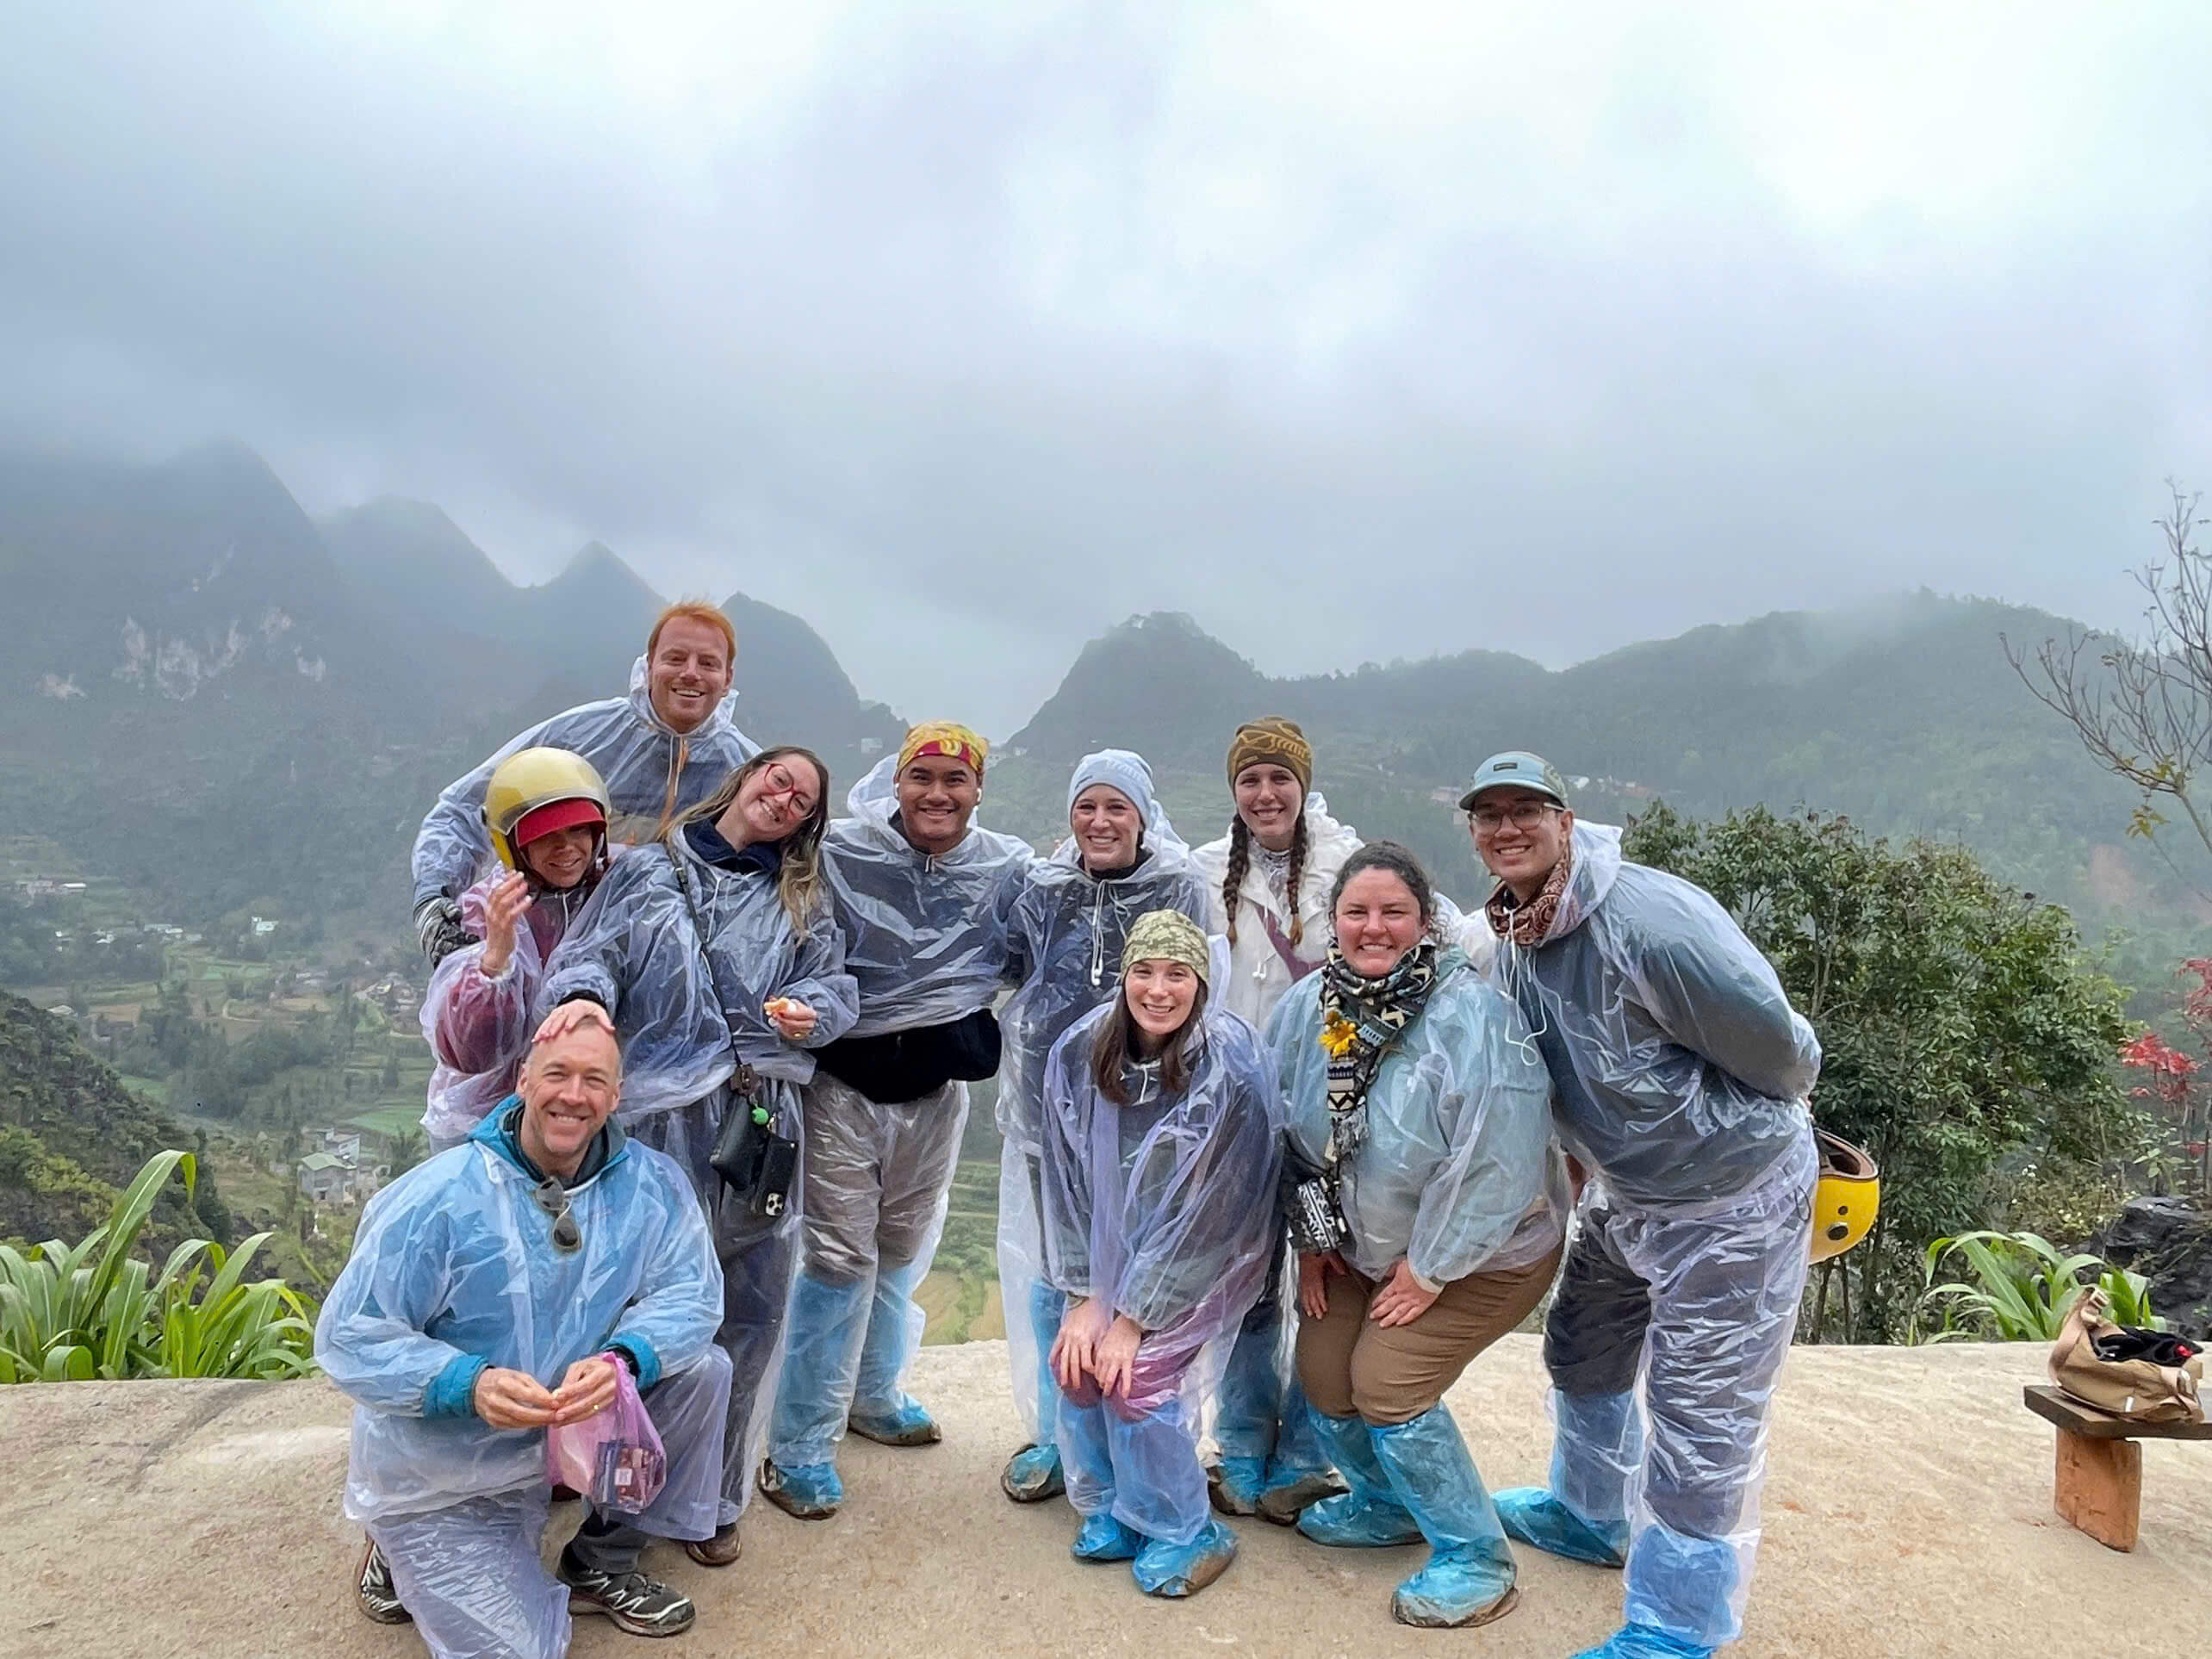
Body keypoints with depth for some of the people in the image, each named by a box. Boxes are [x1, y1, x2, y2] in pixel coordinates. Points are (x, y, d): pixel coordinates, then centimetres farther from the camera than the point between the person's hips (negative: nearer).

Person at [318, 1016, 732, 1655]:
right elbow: (347, 1337, -21)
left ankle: (601, 1564, 6)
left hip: (568, 1433, 4)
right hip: (436, 1480, -4)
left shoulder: (650, 1184, -12)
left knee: (702, 1369, -13)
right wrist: (470, 1384, -36)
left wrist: (623, 1361, -35)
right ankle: (405, 1552, 20)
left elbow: (690, 1293, -14)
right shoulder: (439, 1197, -23)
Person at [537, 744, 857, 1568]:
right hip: (660, 1113, -3)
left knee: (748, 1310, 7)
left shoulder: (802, 903, 20)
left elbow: (838, 984, 11)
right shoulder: (645, 870, 13)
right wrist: (584, 994, -20)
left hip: (761, 1122, 3)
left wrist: (811, 1010, -11)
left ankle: (714, 1500, 24)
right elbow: (592, 950, 1)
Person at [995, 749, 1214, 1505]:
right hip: (1048, 1101, 3)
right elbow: (1011, 967, 18)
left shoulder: (1180, 888, -5)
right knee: (1051, 1271, 12)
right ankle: (1053, 1432, 28)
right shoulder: (1043, 887, 3)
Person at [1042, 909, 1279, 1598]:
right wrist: (1087, 1294, -10)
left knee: (1137, 1374, -17)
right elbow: (1068, 1180, -5)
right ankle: (1109, 1512, 18)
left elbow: (1209, 1211, -22)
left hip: (1210, 1254, -4)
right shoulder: (1080, 1051, -13)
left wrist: (1135, 1315, -18)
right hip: (1117, 1248, 5)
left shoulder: (1232, 1064, -26)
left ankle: (1184, 1534, 9)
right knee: (1074, 1356, -9)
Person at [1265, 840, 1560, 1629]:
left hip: (1483, 1251, -6)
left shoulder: (1473, 1014, -29)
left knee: (1387, 1383, -14)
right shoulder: (1306, 1006, -10)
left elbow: (1497, 1162, -29)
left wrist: (1429, 1270, -20)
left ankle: (1476, 1560, 9)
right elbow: (1290, 1130, 3)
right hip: (1365, 1244, 7)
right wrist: (1312, 1241, 4)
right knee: (1321, 1368, 6)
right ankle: (1385, 1505, 35)